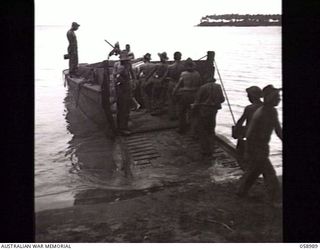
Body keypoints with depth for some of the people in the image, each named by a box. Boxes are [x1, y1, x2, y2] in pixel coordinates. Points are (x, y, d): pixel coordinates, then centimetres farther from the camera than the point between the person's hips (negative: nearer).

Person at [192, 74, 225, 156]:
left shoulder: (203, 87, -14)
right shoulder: (218, 87, 0)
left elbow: (197, 100, -10)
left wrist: (193, 107, 9)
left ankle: (205, 151, 6)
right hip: (213, 111, 5)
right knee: (211, 130, 17)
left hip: (203, 110, -4)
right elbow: (222, 99, 6)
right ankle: (210, 150, 19)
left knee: (202, 131, 6)